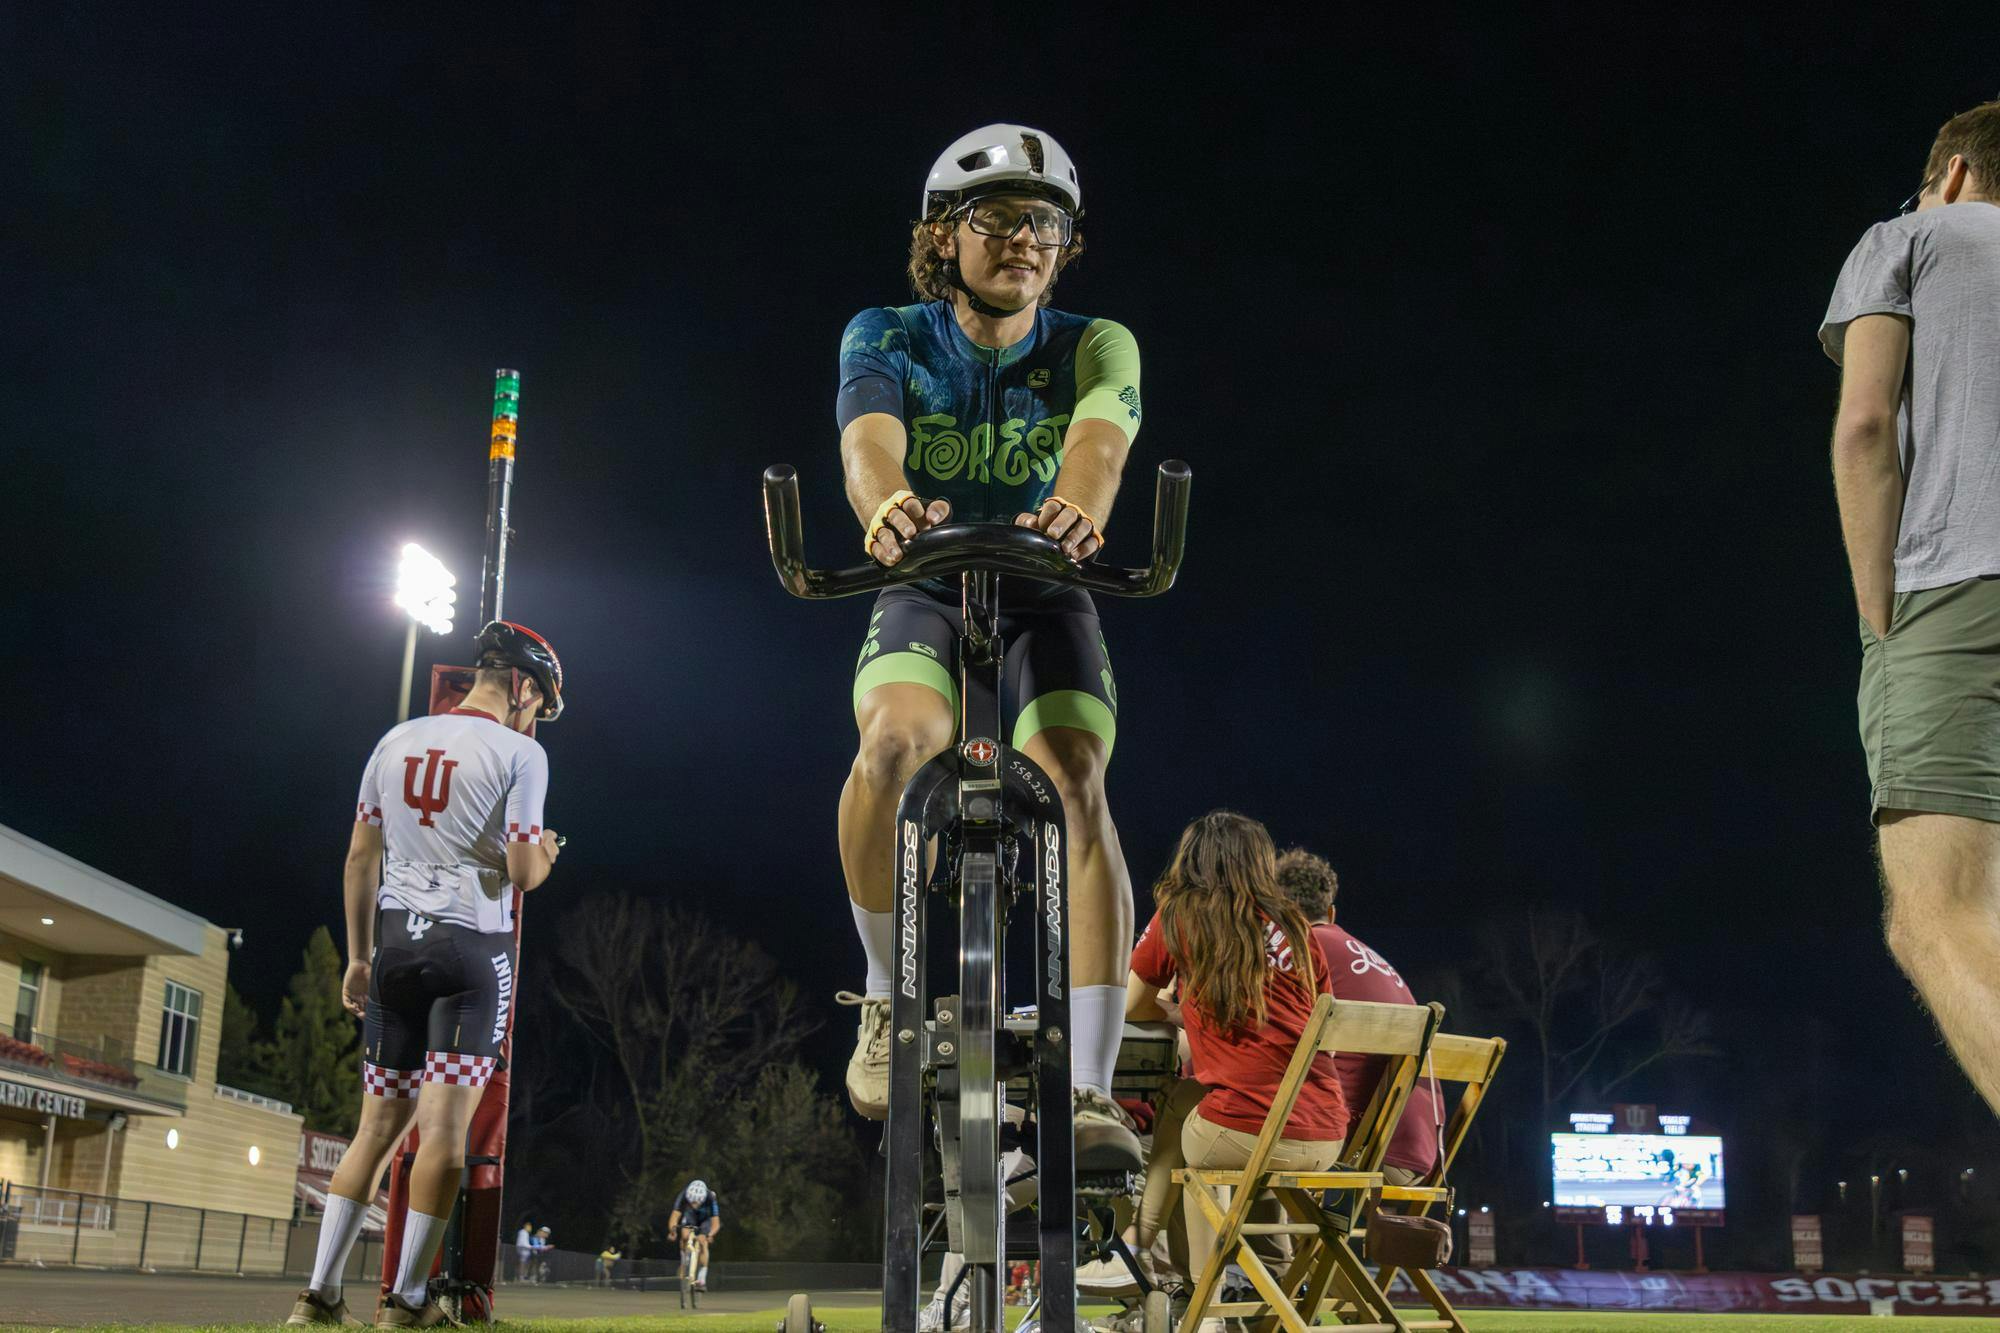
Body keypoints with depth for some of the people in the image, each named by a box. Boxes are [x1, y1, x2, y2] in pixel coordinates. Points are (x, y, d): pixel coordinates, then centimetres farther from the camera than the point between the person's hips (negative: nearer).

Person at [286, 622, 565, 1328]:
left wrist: (358, 957, 18)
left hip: (395, 942, 5)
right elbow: (522, 873, -9)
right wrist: (544, 854, 14)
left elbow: (359, 858, 13)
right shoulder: (519, 752, -5)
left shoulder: (396, 741, 12)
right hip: (474, 948, -5)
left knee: (379, 1124, 12)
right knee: (445, 1124, -2)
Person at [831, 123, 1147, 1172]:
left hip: (1044, 598, 1)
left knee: (1074, 781, -26)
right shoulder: (887, 340, -10)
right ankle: (888, 996, -11)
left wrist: (1080, 508, -57)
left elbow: (1100, 439, -32)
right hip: (924, 593, 0)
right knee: (898, 737, -33)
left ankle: (1087, 1088, -23)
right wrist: (886, 507, -56)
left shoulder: (1093, 348, -10)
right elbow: (869, 441, -31)